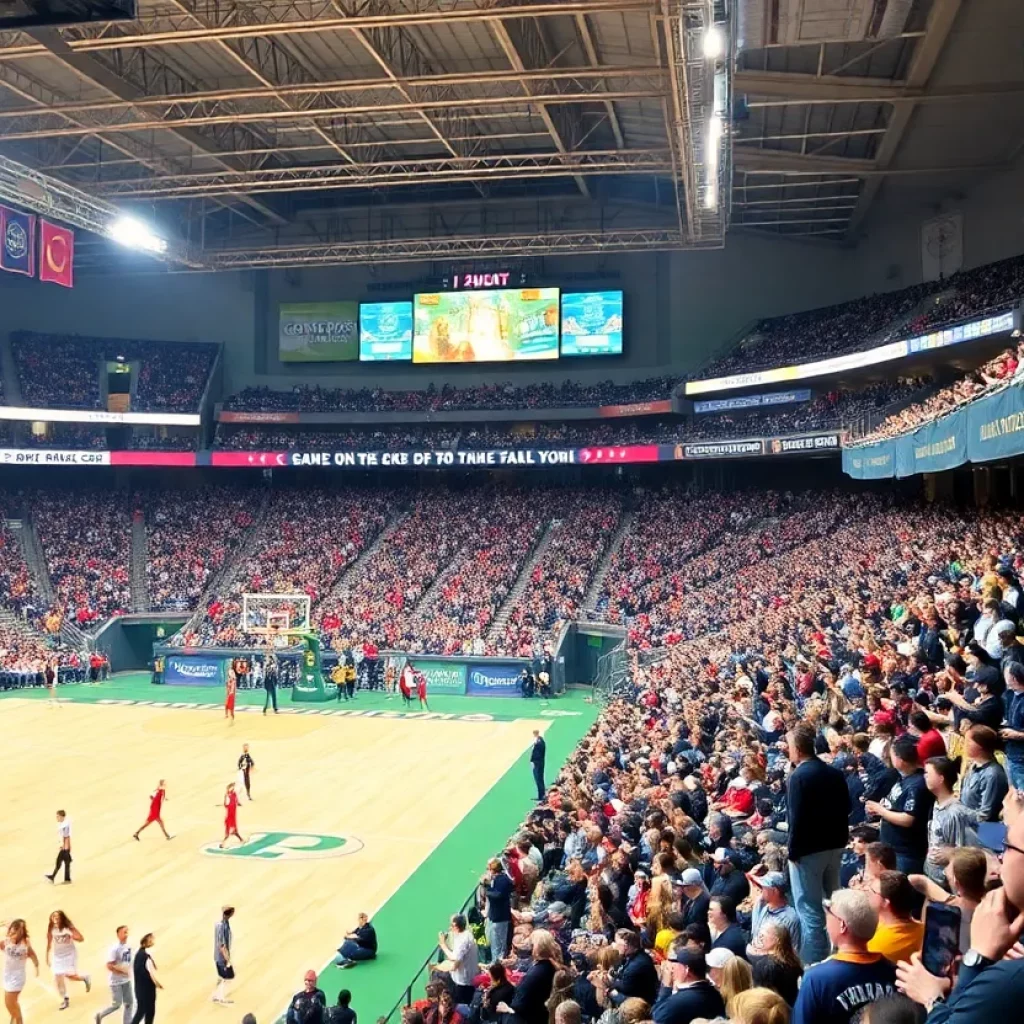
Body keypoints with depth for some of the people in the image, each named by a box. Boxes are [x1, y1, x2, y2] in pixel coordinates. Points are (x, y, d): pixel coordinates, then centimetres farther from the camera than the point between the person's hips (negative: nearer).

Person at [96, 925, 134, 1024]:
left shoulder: (128, 946, 3)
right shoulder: (115, 948, -20)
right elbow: (109, 966, -22)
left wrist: (129, 973, 3)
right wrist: (123, 972, -19)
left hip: (126, 980, 7)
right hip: (116, 981, -7)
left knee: (129, 1003, 8)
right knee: (116, 1005, 1)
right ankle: (99, 1015, 25)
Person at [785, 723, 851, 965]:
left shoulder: (798, 776, -17)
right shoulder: (835, 773, 5)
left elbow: (797, 818, -19)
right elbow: (846, 808, 11)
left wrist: (793, 851, -11)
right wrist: (839, 837, 18)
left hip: (808, 849, -8)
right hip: (834, 845, 8)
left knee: (810, 911, -1)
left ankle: (813, 964, 2)